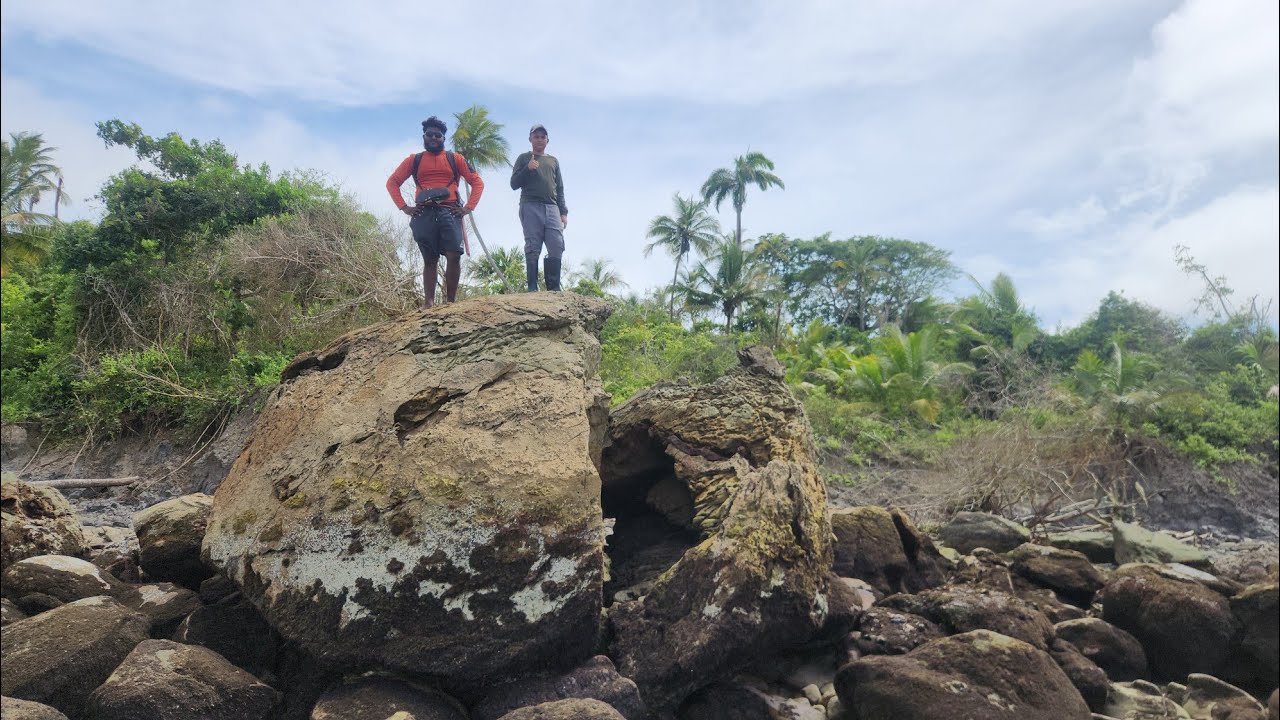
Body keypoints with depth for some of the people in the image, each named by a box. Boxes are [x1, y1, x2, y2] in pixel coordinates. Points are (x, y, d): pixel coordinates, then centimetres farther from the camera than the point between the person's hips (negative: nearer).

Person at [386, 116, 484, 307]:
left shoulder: (455, 158, 14)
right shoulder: (414, 160, 16)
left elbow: (477, 182, 11)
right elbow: (392, 182, 17)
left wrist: (469, 207, 0)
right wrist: (404, 207, 4)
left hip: (450, 213, -1)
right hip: (424, 214, 1)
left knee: (454, 256, -14)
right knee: (430, 260, 1)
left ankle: (451, 301, -7)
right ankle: (429, 302, 0)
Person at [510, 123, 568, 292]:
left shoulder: (553, 160, 25)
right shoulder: (524, 158, 15)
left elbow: (560, 189, 21)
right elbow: (514, 184, 8)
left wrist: (563, 212, 9)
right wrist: (527, 169, -8)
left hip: (552, 208, 3)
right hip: (530, 207, -3)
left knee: (557, 247, -11)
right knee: (533, 249, -11)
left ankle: (554, 289, -11)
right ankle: (533, 289, -15)